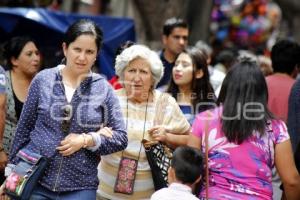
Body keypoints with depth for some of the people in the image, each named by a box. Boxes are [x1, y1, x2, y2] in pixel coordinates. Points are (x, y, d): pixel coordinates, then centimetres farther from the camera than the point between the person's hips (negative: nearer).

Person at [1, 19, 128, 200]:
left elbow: (121, 138, 2)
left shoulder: (104, 89, 1)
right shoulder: (43, 80, 3)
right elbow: (24, 129, 8)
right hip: (34, 181, 0)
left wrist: (86, 140, -12)